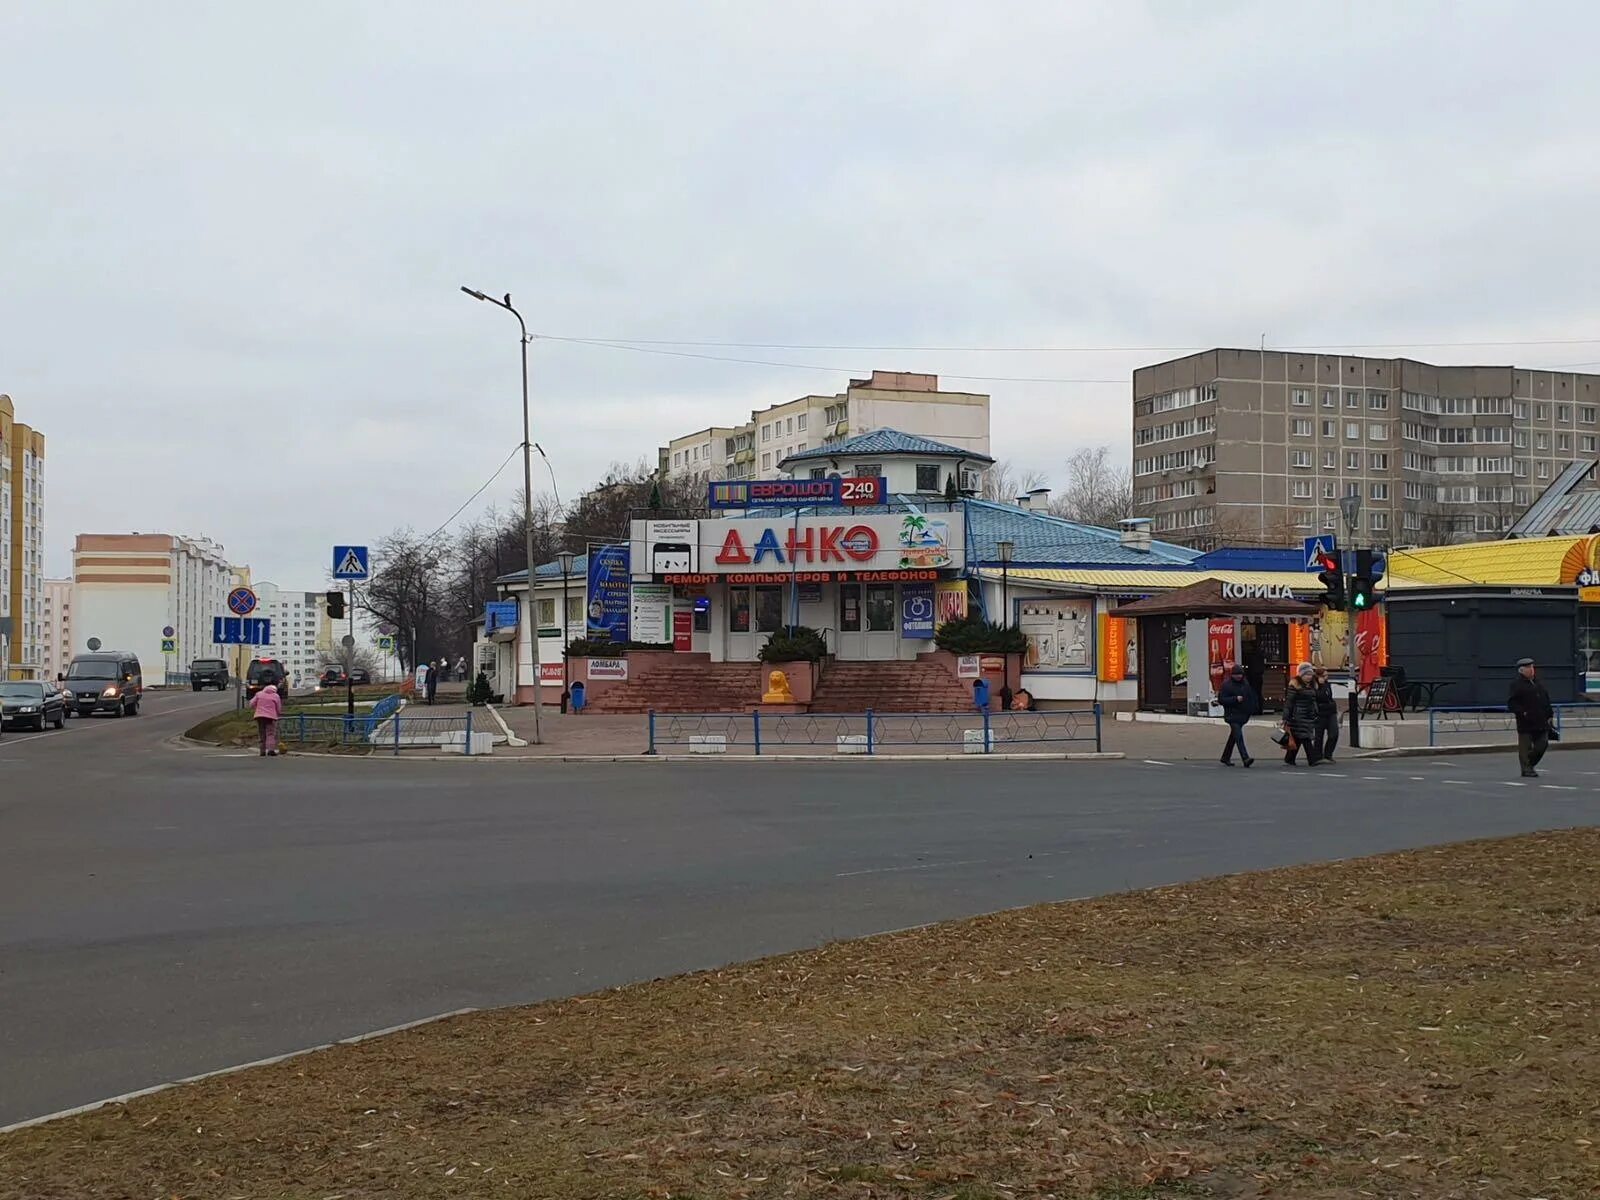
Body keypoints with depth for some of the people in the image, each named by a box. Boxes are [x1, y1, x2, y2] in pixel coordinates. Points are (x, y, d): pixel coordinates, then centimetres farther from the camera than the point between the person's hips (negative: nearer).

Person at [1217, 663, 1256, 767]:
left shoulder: (1245, 683, 11)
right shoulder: (1226, 684, -7)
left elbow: (1250, 697, 21)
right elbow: (1221, 700, -11)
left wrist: (1250, 710, 9)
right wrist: (1235, 699, -19)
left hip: (1242, 715, 7)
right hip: (1232, 715, -7)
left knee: (1233, 737, 14)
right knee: (1238, 736, -16)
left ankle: (1225, 757, 26)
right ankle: (1245, 758, -25)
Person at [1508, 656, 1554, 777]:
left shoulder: (1538, 683, 16)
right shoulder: (1517, 684, -6)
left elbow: (1546, 699, 23)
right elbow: (1511, 703, -11)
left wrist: (1549, 713, 15)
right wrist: (1522, 712, -21)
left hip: (1541, 722, 7)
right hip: (1526, 722, -7)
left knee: (1542, 745, 7)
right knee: (1525, 747, -2)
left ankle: (1530, 764, 23)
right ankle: (1526, 769, 6)